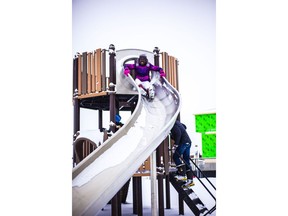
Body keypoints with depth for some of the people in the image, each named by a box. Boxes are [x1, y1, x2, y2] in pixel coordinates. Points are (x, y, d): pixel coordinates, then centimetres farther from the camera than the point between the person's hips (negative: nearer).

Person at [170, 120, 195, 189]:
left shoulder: (173, 124, -9)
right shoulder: (176, 122, 20)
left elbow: (178, 133, -19)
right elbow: (184, 127, 36)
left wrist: (176, 144, -19)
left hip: (183, 142, -10)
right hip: (188, 142, 10)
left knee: (176, 157, -9)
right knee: (186, 161, 7)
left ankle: (182, 175, -14)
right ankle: (190, 180, 6)